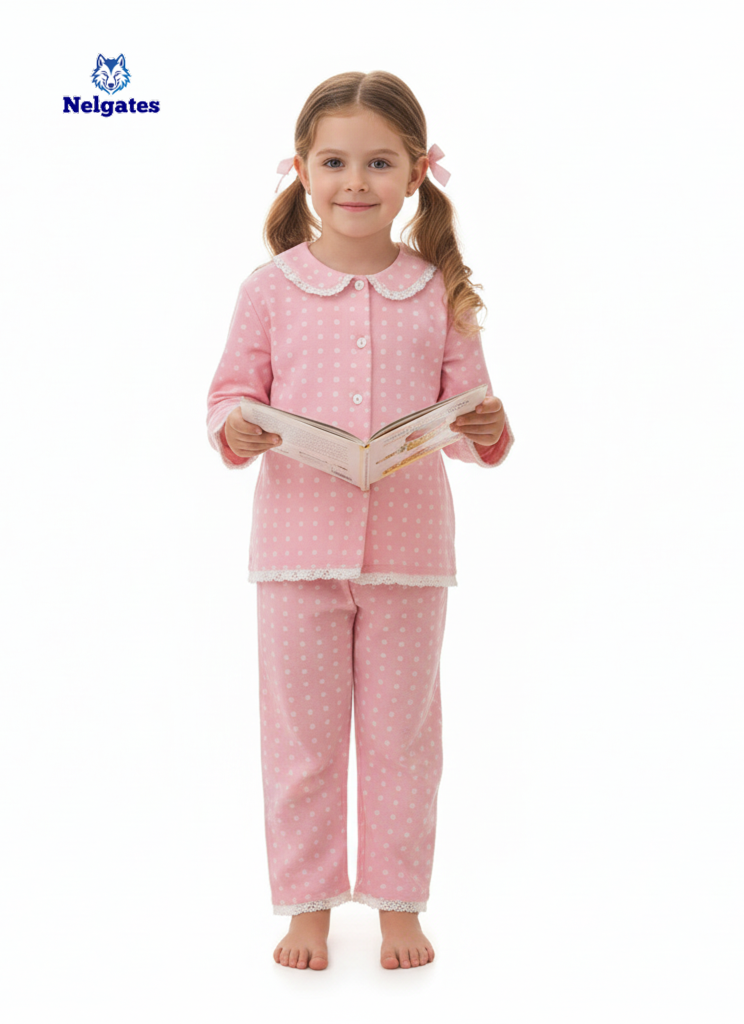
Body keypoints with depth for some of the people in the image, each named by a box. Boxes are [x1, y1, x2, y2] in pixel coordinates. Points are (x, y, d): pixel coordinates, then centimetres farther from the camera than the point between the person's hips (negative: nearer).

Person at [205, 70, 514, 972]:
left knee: (401, 736, 11)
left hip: (409, 546, 1)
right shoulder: (270, 290, 0)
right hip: (297, 546, 0)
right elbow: (231, 392, 5)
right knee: (300, 735, 9)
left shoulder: (439, 293, 3)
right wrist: (237, 430, -16)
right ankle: (307, 904, 26)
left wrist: (487, 430, -15)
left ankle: (399, 904, 27)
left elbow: (463, 409, 6)